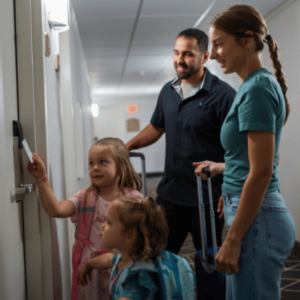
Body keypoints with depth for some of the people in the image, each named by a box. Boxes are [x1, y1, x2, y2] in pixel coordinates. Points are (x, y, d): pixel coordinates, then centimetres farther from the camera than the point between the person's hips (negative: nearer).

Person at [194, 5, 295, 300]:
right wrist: (222, 167, 16)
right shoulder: (261, 84, 12)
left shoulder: (257, 89, -16)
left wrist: (233, 239, -18)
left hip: (256, 218, -10)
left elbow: (262, 172, -21)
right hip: (257, 215, 10)